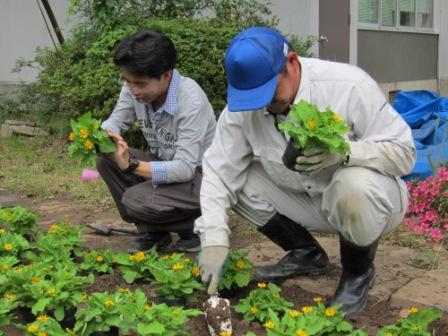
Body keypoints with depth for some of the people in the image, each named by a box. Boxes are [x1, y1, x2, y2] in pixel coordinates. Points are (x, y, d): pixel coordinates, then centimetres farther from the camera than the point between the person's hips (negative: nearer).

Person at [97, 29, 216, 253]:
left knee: (136, 200, -27)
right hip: (166, 163, 7)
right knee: (106, 159, -11)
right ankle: (152, 232, 2)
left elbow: (185, 169, -30)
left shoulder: (191, 100, -29)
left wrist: (131, 165, -36)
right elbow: (116, 121, 0)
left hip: (200, 175, -7)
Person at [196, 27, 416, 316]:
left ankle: (358, 273, -4)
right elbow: (219, 171, -15)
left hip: (364, 195, -4)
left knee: (355, 186, -37)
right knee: (239, 179, -12)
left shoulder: (349, 86, -26)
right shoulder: (242, 106, -15)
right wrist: (215, 240, -27)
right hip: (307, 201, 5)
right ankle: (307, 254, 10)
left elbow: (404, 151, -23)